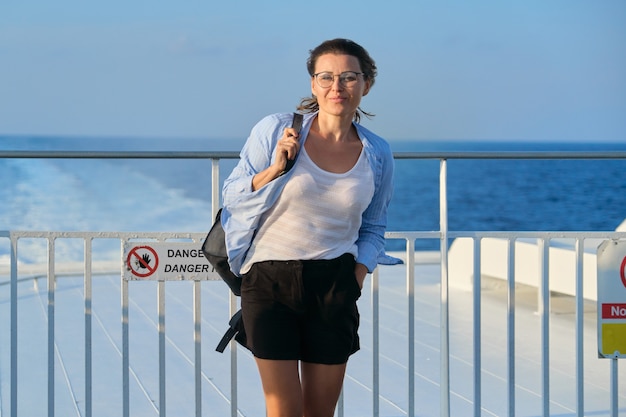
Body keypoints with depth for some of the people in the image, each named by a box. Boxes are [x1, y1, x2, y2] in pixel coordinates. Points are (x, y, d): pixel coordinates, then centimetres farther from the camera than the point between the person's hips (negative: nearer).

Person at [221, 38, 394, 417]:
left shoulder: (377, 154, 4)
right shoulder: (275, 130, -5)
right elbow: (233, 197, 0)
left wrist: (358, 275, 1)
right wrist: (277, 168, -15)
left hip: (334, 286, 3)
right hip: (270, 282, -3)